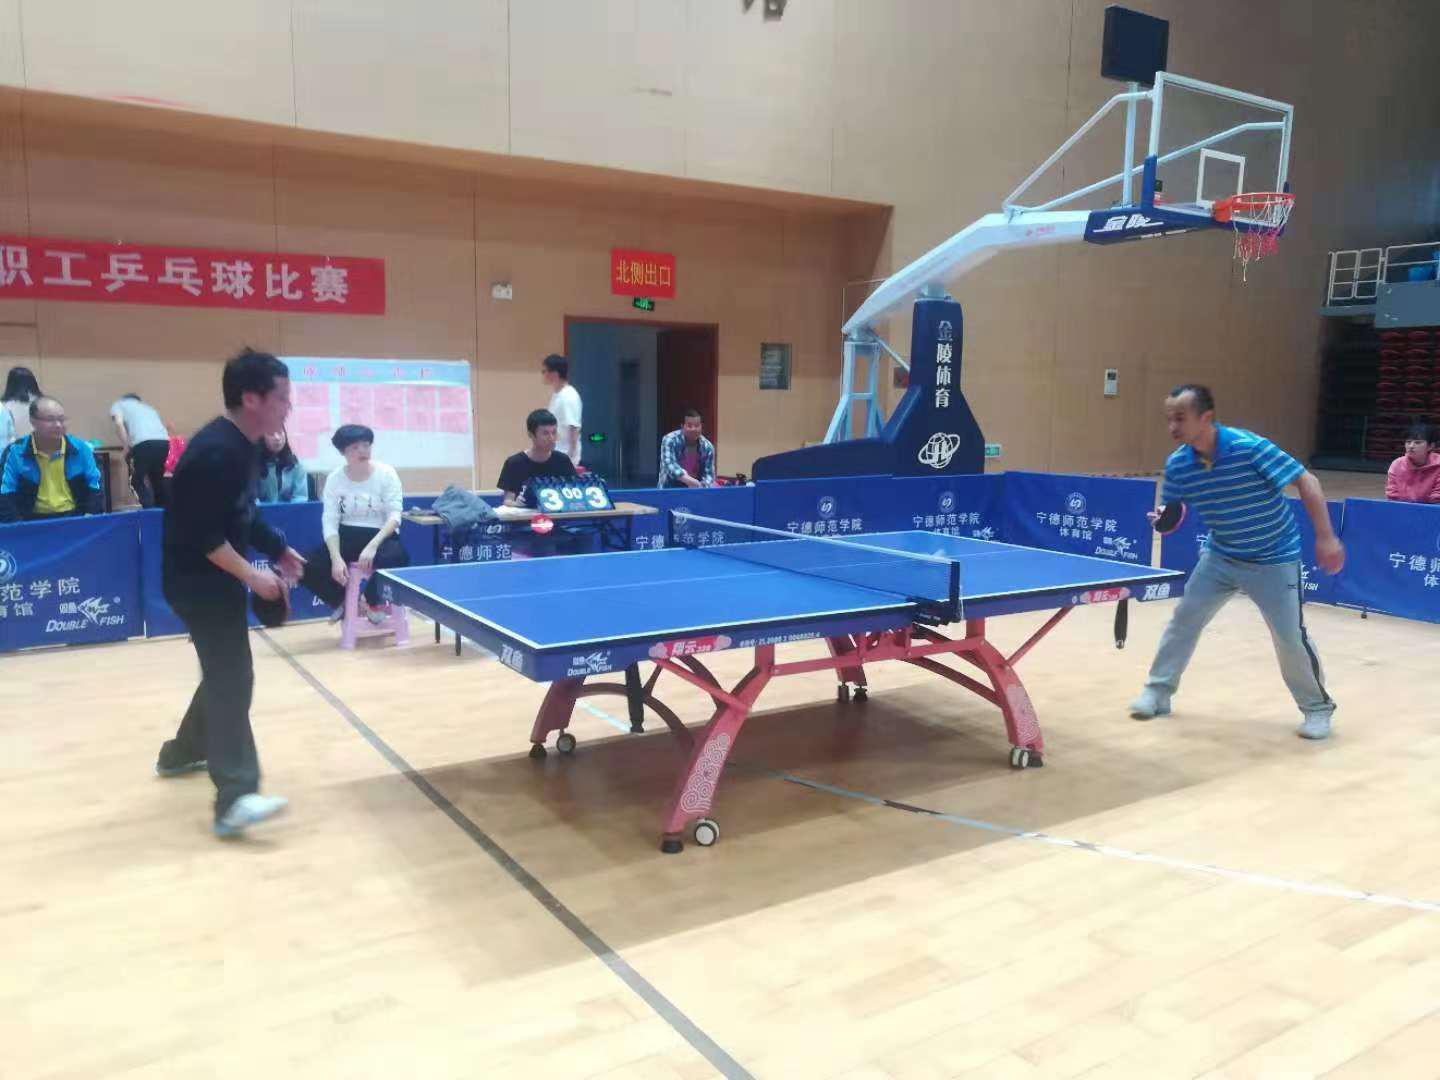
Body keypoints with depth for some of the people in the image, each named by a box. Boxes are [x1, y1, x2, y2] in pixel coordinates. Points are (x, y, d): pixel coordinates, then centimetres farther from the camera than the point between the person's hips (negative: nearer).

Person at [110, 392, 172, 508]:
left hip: (144, 443, -5)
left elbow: (119, 423, 3)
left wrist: (126, 448, 7)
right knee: (157, 479, 23)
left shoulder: (119, 405, 24)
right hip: (163, 441, 5)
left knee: (136, 481, 8)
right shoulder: (147, 407, 38)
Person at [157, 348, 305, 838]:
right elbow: (202, 533, -26)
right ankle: (234, 800, -15)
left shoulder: (241, 446, 7)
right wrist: (251, 575, -24)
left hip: (215, 578, 10)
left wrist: (278, 549, 11)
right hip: (197, 580, -10)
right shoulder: (216, 452, -24)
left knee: (224, 671, 22)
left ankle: (182, 753, 42)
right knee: (232, 679, -14)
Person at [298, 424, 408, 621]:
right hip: (347, 536, 2)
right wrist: (336, 558, -23)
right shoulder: (334, 479, -2)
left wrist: (372, 545, -30)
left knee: (396, 558, -37)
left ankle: (373, 601, -2)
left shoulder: (386, 474, -7)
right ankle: (341, 601, 12)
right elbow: (329, 522, -6)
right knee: (307, 567, -22)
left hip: (381, 536, -2)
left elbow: (394, 516, -14)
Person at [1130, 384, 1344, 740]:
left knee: (1291, 637, -5)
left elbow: (1306, 482, -21)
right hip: (1221, 557, 5)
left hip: (1273, 560, -4)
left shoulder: (1250, 447, -27)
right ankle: (1158, 691, 20)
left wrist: (1325, 538, -24)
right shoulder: (1177, 465, -11)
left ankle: (1318, 707, 19)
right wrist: (1163, 519, -21)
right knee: (1184, 618, 4)